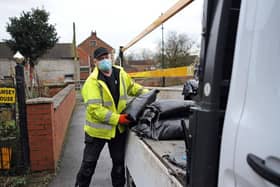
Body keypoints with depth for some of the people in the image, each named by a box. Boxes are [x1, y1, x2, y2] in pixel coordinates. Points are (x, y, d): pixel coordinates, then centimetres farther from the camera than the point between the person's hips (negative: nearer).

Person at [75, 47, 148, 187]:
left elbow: (132, 87, 17)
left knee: (119, 161, 20)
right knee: (89, 163, 11)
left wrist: (146, 93, 4)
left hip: (119, 128, 5)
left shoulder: (120, 73, -2)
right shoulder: (93, 82, -21)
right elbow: (95, 109, -27)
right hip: (98, 129, -5)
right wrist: (117, 118, -28)